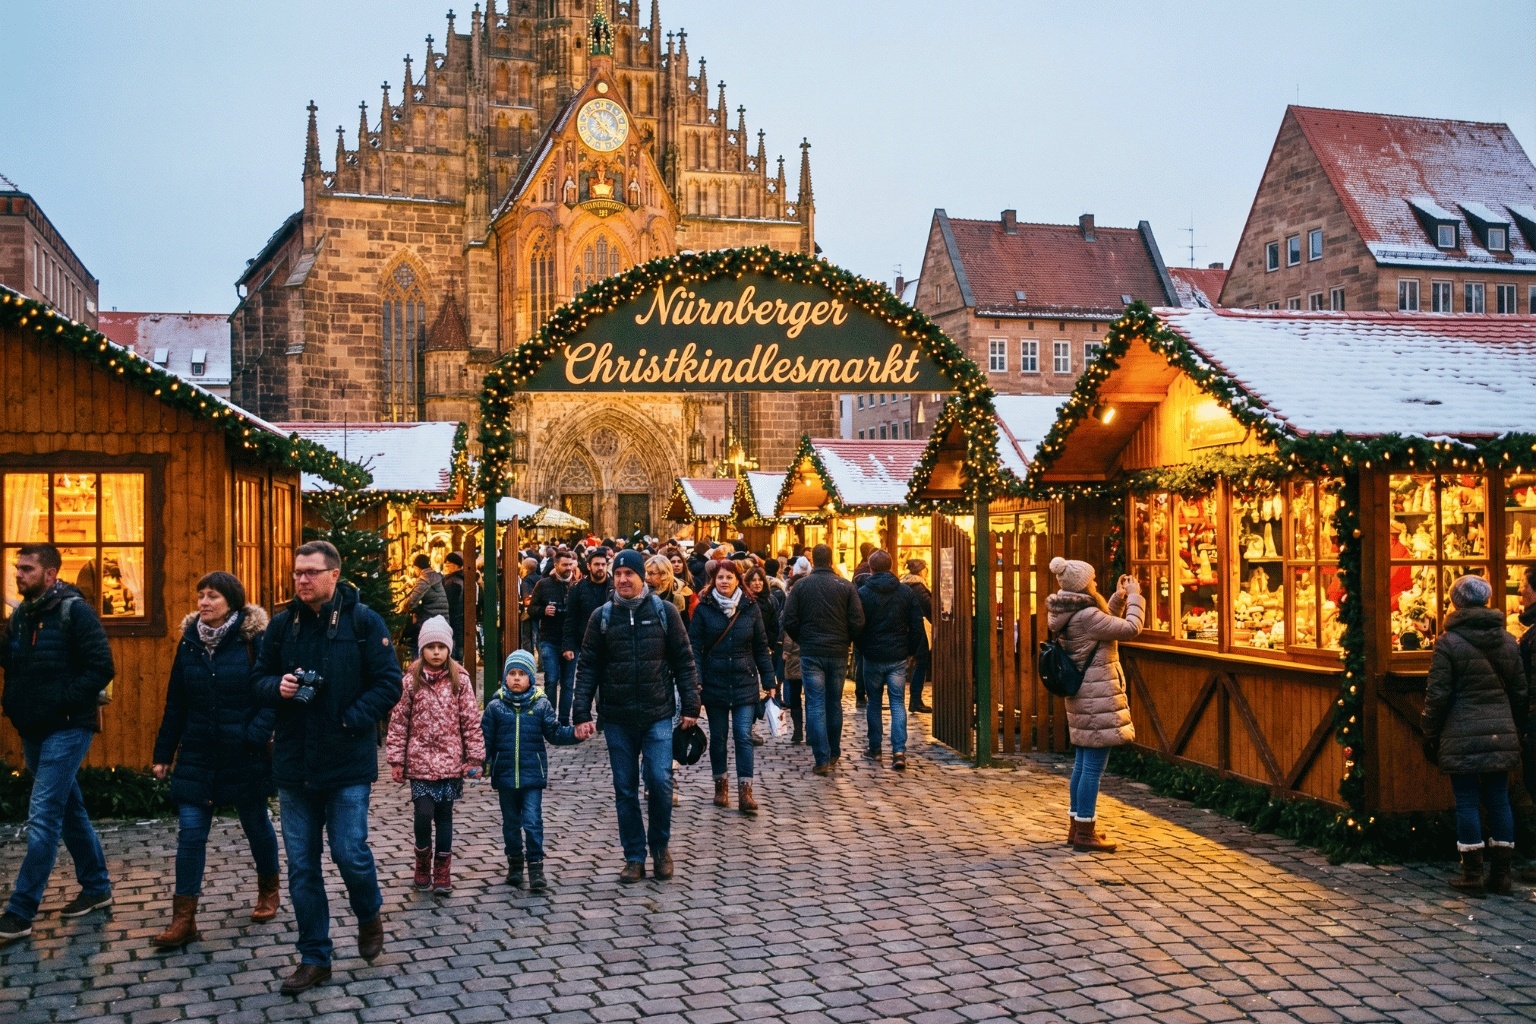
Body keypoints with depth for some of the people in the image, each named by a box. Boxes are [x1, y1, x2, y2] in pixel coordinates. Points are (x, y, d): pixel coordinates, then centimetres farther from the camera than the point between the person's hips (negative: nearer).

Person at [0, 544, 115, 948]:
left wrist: (60, 702, -18)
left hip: (67, 729, -8)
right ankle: (97, 887, 28)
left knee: (43, 816, -9)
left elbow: (102, 668, -17)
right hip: (33, 731, 8)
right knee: (69, 811, 16)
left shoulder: (75, 611, -12)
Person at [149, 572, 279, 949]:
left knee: (256, 824, 13)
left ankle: (268, 888, 36)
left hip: (243, 758, -3)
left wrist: (255, 735, -22)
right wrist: (164, 752, 11)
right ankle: (183, 920, 3)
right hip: (197, 755, 4)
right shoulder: (189, 641, 5)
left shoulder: (252, 640, -9)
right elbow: (175, 702, 11)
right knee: (190, 833, -1)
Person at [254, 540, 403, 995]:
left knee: (350, 854, -3)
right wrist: (278, 687, -10)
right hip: (294, 764, 4)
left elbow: (389, 683, -6)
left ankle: (370, 916, 29)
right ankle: (314, 957, 21)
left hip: (347, 765, -4)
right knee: (301, 865, 8)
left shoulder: (363, 621, -6)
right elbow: (259, 680, 12)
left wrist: (351, 721, -15)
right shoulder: (282, 624, 6)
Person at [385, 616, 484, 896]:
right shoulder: (411, 681, 0)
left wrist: (474, 757, 1)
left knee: (444, 816, 6)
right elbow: (398, 723, 2)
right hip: (420, 760, -1)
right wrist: (396, 760, 1)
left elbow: (471, 721, 3)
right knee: (424, 814, -7)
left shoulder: (460, 681, 1)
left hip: (451, 761, 1)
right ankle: (422, 866, 17)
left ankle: (442, 873, 18)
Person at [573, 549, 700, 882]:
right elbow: (587, 667, 5)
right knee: (625, 789, 6)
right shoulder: (602, 617, 4)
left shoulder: (664, 612, 1)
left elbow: (683, 661, 5)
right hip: (617, 719, 2)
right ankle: (634, 857, 19)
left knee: (660, 781, -8)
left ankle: (660, 846, 15)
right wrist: (581, 713, -2)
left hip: (658, 716, -1)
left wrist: (690, 706, 1)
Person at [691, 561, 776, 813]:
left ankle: (745, 792, -3)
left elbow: (761, 647, 8)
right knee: (718, 736, 9)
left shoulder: (751, 608, 4)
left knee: (744, 736, -6)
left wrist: (769, 682, 6)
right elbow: (694, 647, -1)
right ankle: (720, 785, 25)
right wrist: (696, 680, -12)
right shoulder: (704, 609, -1)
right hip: (715, 683, 0)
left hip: (745, 683, 0)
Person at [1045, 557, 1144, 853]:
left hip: (1082, 696, 10)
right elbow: (1130, 628, -15)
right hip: (1097, 698, -10)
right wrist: (1133, 596, -1)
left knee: (1083, 763, 16)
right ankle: (1085, 832, 1)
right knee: (1093, 766, -4)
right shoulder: (1086, 615, -20)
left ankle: (1076, 825, 24)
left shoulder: (1071, 614, 10)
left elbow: (1106, 624, 24)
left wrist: (1119, 597, 17)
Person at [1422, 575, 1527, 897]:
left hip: (1462, 736, -5)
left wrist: (1430, 735, -1)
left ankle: (1472, 876, 5)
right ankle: (1501, 875, 14)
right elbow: (1520, 691, 11)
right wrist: (1516, 727, 21)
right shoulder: (1508, 641, 7)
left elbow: (1437, 695, -10)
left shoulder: (1449, 642, -10)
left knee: (1467, 802, 1)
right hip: (1501, 734, 5)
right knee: (1499, 801, 10)